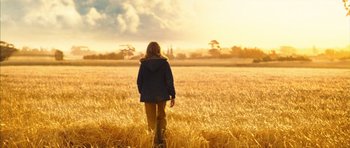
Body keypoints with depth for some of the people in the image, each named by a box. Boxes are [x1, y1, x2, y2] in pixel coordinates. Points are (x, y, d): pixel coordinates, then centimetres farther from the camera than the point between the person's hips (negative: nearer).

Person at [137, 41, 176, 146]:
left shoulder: (144, 63, -5)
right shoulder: (164, 62, -6)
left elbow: (139, 81, 1)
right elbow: (169, 80, -7)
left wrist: (142, 93, 18)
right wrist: (172, 96, -2)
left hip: (148, 96, 0)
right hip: (162, 95, 0)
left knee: (151, 119, 9)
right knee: (161, 117, 20)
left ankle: (156, 142, 1)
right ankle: (161, 139, 11)